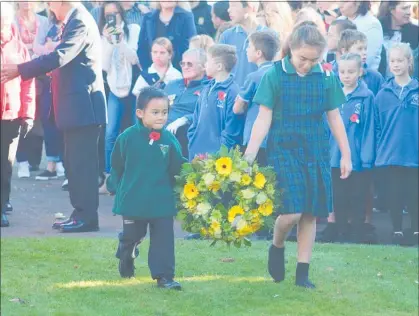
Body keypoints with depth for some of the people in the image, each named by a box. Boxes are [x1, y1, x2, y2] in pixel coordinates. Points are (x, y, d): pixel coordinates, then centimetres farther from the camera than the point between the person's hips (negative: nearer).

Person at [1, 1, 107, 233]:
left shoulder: (79, 22, -16)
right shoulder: (76, 21, 15)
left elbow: (59, 57, -26)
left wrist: (19, 70, -24)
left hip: (82, 105, -10)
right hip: (76, 104, 10)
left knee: (82, 162, -8)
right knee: (75, 162, 12)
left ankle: (87, 216, -6)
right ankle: (81, 213, 17)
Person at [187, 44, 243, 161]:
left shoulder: (232, 92, -12)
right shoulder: (206, 90, 13)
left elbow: (232, 129, -15)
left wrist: (221, 152, -16)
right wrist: (192, 144, 8)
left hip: (216, 156, -8)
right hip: (196, 154, 8)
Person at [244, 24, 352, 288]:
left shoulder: (326, 77, 2)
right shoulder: (275, 75, -6)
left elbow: (334, 117, 9)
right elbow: (264, 118, -5)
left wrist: (346, 155, 10)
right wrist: (249, 156, -10)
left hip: (316, 151, 3)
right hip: (283, 149, -3)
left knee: (310, 214, 4)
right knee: (291, 211, -15)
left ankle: (303, 274, 13)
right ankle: (277, 247, 17)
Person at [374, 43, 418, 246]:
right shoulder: (383, 95, 3)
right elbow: (378, 128, 7)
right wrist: (379, 152, 1)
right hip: (388, 159, 2)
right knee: (393, 199, 9)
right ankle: (397, 232, 21)